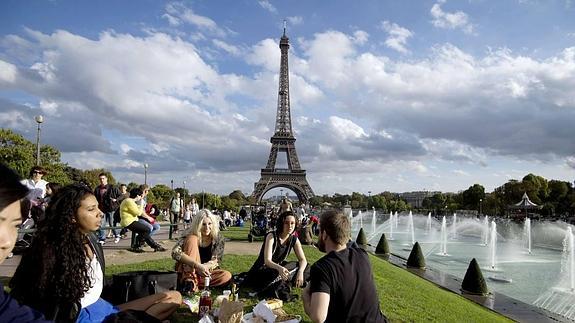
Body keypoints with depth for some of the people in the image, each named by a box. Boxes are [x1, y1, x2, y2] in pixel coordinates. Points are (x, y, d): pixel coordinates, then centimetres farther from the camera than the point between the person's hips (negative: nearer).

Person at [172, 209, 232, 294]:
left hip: (204, 272, 2)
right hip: (188, 272, -2)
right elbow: (175, 253, -30)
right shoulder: (192, 236, -13)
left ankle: (194, 283, -25)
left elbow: (216, 261, -9)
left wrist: (205, 267, -33)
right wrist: (197, 265, -40)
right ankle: (189, 281, -30)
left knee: (227, 276, -26)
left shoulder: (218, 239, -5)